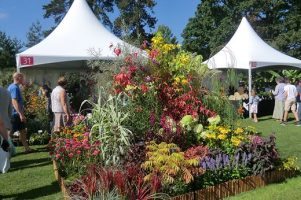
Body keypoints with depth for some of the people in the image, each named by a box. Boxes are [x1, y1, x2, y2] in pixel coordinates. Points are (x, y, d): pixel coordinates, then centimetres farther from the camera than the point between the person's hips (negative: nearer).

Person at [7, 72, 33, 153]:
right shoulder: (14, 87, -16)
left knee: (23, 131, 12)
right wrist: (21, 114, -26)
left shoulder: (12, 87, 15)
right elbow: (14, 102, -24)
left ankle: (27, 148, 17)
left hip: (17, 114, 10)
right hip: (15, 114, -10)